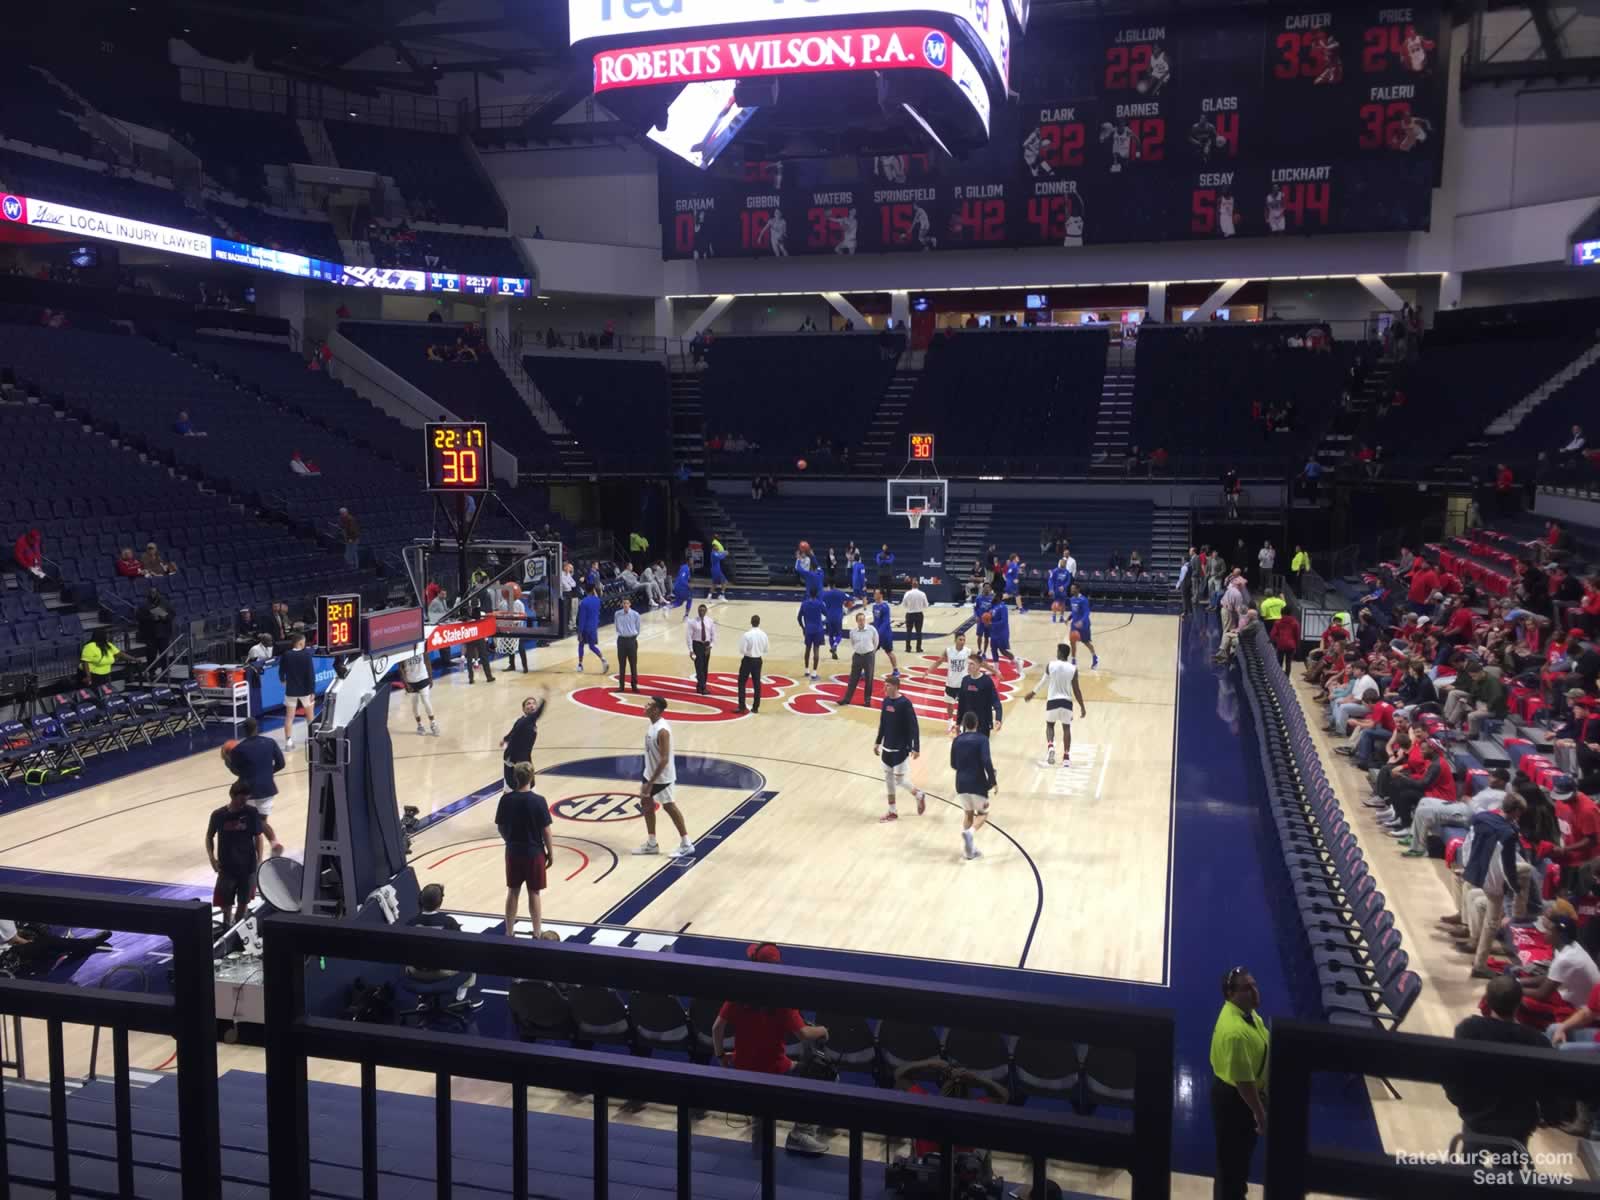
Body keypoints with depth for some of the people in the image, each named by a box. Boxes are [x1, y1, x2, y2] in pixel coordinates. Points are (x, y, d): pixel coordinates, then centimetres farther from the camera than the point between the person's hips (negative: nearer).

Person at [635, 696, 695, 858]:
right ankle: (652, 844, 25)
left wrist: (651, 782, -27)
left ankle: (687, 845, 11)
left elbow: (664, 759, -28)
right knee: (646, 805, 14)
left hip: (662, 777, -10)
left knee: (670, 807, 0)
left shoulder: (662, 730, -27)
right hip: (650, 773, 10)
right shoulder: (653, 725, 3)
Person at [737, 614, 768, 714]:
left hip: (747, 660, -4)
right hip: (758, 660, 4)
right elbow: (765, 650, 5)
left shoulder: (747, 634, -18)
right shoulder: (763, 634, -4)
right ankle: (755, 707, 13)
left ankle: (742, 706, 1)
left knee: (742, 683, 6)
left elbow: (742, 650, -16)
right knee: (757, 684, 10)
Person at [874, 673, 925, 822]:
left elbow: (913, 727, -16)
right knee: (888, 779, 10)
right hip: (887, 748, 7)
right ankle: (892, 812, 21)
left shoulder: (905, 704, -19)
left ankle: (919, 795, 26)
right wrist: (878, 742, 18)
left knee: (900, 779, -3)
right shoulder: (886, 701, 2)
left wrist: (916, 748, -17)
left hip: (901, 749, -7)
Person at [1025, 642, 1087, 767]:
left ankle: (1050, 747, -7)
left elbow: (1042, 682, 4)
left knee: (1049, 725, 19)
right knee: (1066, 728, 15)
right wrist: (1082, 707, 6)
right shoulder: (1073, 669, -7)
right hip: (1066, 701, 0)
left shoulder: (1050, 666, -8)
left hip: (1052, 701, 0)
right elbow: (1076, 690, -4)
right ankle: (1066, 757, 11)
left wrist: (1032, 693, 22)